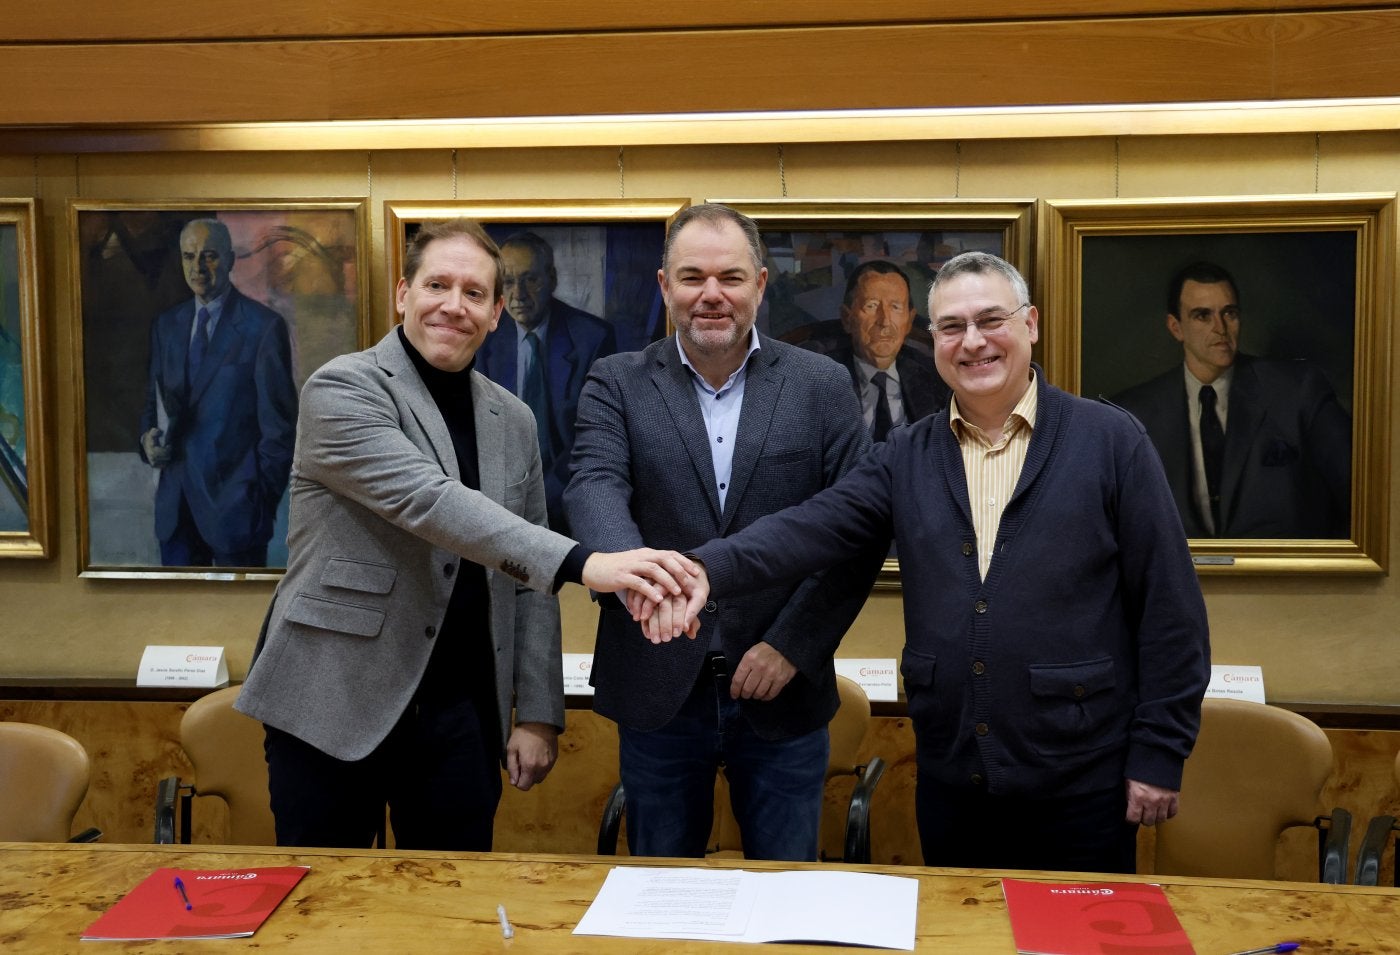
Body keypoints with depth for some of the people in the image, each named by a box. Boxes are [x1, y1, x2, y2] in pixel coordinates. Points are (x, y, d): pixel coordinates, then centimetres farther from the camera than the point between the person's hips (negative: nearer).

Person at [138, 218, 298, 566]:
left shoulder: (264, 326, -8)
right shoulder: (166, 324, 11)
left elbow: (279, 424, -8)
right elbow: (153, 399, 20)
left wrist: (265, 499, -9)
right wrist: (148, 437, -2)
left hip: (234, 499, -5)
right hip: (175, 501, 5)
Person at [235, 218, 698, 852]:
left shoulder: (512, 420, 10)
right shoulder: (342, 389, -7)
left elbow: (529, 580, 12)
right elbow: (428, 501, -23)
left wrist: (538, 713, 6)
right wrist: (582, 564, -32)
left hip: (461, 714, 4)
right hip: (335, 704, -4)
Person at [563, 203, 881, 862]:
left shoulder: (822, 387, 1)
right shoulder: (616, 384, 1)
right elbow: (595, 487, -16)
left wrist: (791, 645, -11)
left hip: (781, 691, 0)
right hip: (657, 690, 0)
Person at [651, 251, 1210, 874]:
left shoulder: (1110, 441, -4)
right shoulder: (906, 459, 5)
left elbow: (1168, 606, -4)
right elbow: (813, 529, -10)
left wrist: (1159, 753, -6)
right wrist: (707, 569, -28)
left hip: (1080, 789, -3)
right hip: (950, 782, 3)